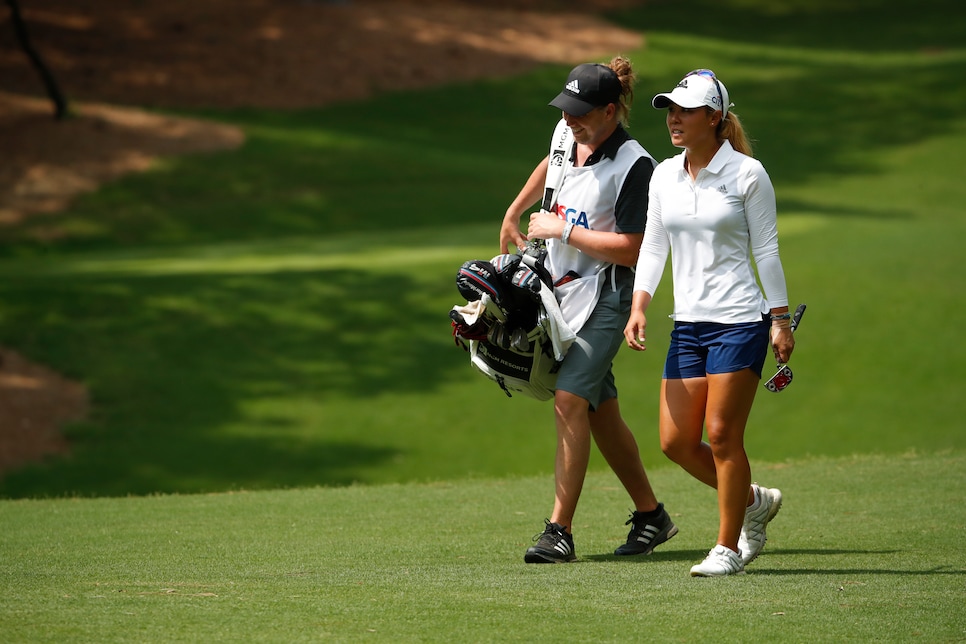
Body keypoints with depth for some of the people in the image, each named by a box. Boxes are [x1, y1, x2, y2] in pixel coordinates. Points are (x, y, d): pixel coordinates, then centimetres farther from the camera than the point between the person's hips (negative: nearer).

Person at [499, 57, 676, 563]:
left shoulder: (634, 166, -17)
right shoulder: (571, 138, 5)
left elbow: (630, 250, -20)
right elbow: (549, 166, 30)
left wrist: (562, 231, -17)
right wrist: (513, 215, 31)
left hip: (605, 298, -8)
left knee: (570, 399, -18)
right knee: (600, 412, 12)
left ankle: (560, 531, -20)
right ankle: (650, 515, 25)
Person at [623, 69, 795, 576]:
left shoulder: (747, 174, -6)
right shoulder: (664, 176, 9)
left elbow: (766, 249, -3)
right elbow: (652, 246, 11)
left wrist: (780, 319, -5)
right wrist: (639, 306, -2)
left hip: (739, 320, -6)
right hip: (688, 324, 6)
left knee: (721, 435, -8)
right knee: (675, 441, 2)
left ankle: (728, 548, 4)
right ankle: (754, 501, 25)